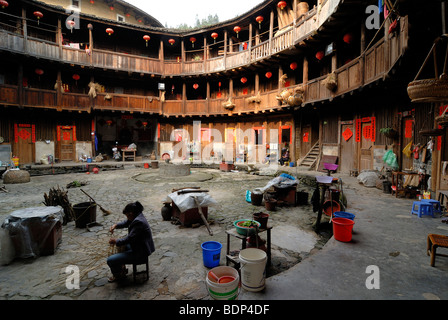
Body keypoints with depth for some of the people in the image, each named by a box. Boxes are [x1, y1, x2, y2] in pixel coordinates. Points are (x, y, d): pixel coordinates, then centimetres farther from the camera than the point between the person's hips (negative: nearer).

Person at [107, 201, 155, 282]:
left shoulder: (138, 222, -29)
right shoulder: (137, 216, 1)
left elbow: (129, 238, -26)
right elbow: (126, 223, 17)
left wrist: (116, 241, -11)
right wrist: (116, 225, 0)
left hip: (140, 253, -11)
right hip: (138, 246, 11)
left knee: (110, 260, -11)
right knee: (118, 246, 29)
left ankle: (118, 275, 18)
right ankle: (121, 268, 38)